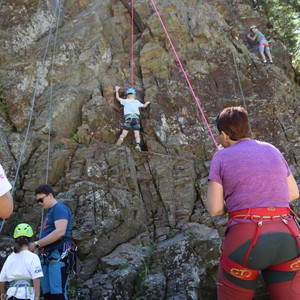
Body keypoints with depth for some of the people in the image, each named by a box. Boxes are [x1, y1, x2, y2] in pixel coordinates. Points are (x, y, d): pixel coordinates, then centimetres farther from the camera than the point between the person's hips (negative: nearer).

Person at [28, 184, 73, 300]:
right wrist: (36, 247, 7)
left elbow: (60, 231, -18)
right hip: (47, 256, 10)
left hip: (58, 254, -10)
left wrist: (37, 244, -14)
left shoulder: (59, 208, -3)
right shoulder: (50, 212, 26)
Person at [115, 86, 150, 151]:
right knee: (137, 135, -6)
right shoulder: (137, 102, 20)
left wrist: (117, 90, 48)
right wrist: (147, 103, 60)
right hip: (136, 118, 1)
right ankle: (138, 145, -33)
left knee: (123, 134, -6)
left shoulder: (125, 101, 16)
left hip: (128, 118, -1)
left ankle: (121, 138, -40)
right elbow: (144, 106, 37)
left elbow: (118, 98, 32)